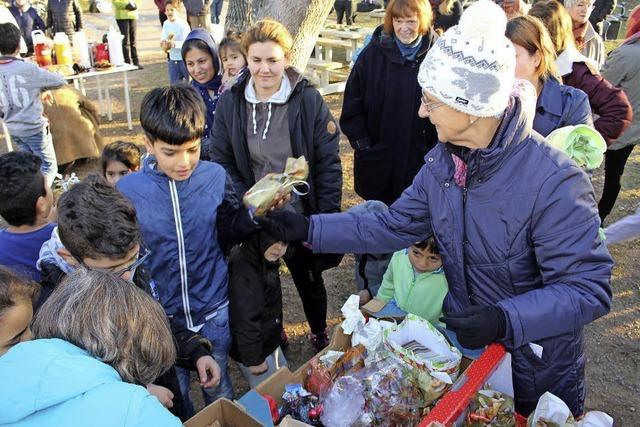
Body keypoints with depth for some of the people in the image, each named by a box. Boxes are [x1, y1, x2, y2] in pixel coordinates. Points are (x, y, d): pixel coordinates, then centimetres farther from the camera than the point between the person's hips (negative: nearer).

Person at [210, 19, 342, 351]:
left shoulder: (309, 100, -12)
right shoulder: (229, 103, -7)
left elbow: (328, 162, -9)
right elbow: (221, 162, -2)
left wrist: (327, 215, -13)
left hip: (302, 215, -1)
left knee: (309, 280, 19)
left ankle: (319, 336, 47)